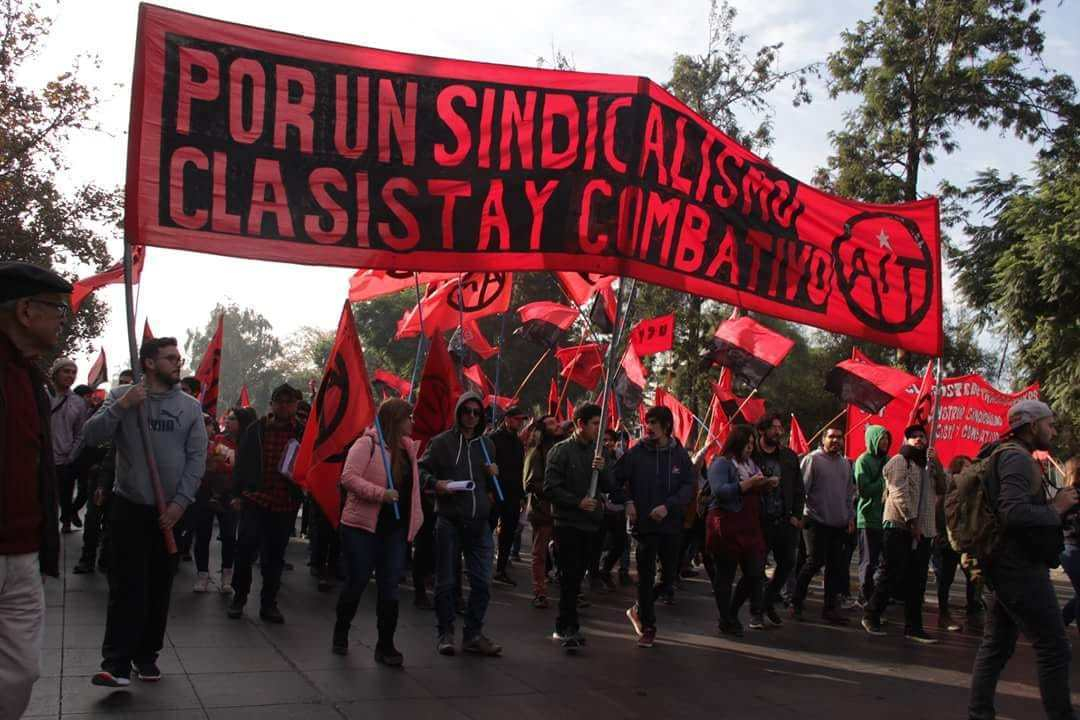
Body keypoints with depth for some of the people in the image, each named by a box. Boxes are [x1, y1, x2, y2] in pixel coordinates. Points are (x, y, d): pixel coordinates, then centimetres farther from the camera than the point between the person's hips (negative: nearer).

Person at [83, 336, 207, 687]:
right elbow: (91, 436, -9)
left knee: (160, 587, 8)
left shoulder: (190, 406, 3)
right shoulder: (121, 395, 0)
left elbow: (197, 458, 0)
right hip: (129, 506, -2)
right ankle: (117, 662, -4)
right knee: (126, 586, -6)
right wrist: (121, 406, -22)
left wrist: (180, 502, -8)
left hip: (172, 510, 2)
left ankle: (146, 655, 19)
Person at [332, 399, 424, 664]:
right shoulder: (367, 444, -11)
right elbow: (348, 477, -18)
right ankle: (341, 632, 28)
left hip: (394, 529, 6)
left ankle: (385, 645, 13)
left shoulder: (407, 448, 10)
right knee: (357, 582, 5)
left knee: (389, 587, 5)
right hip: (362, 526, -6)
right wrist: (381, 494, -25)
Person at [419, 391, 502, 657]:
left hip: (479, 523, 4)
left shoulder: (486, 443, 14)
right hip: (449, 522, -4)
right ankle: (445, 633, 18)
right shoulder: (441, 442, -1)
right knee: (447, 582, 4)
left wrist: (494, 474, 1)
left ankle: (473, 635, 16)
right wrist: (435, 483, -18)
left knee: (482, 582, 4)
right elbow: (421, 470, 1)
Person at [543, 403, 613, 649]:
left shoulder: (597, 451, 10)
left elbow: (609, 487, 8)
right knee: (570, 575, -8)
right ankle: (569, 627, -3)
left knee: (576, 576, 10)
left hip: (590, 522, 6)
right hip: (567, 522, -6)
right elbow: (551, 488, -11)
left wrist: (603, 469, -11)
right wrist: (578, 502, -19)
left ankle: (565, 626, 17)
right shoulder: (561, 451, -6)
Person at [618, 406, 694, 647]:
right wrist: (628, 502, -10)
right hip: (644, 524, -2)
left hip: (671, 524, 2)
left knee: (670, 575, 9)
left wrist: (668, 506, -17)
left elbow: (688, 486, -4)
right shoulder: (636, 453, -4)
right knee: (646, 575, 1)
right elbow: (616, 480, 3)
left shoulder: (680, 454, -1)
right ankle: (647, 627, 13)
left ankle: (639, 609, 32)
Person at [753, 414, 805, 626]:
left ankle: (768, 603, 29)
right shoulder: (751, 455, -7)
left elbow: (799, 489, 14)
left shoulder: (790, 457, 10)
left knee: (787, 563, 9)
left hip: (784, 521, 5)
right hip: (759, 521, -5)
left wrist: (796, 515, 5)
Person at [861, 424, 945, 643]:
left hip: (922, 530, 7)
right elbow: (899, 493, -12)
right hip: (899, 526, -7)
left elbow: (941, 489, 10)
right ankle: (871, 616, 9)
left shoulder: (927, 465, 21)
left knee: (917, 581, 7)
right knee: (891, 575, -4)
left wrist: (936, 464, -1)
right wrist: (911, 520, -18)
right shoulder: (899, 461, -2)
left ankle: (913, 627, 11)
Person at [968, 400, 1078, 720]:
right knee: (1054, 649, -4)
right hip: (1021, 569, -10)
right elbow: (1014, 513, -28)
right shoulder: (1017, 458, -15)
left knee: (996, 645, 12)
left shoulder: (1006, 456, 17)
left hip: (1007, 567, 10)